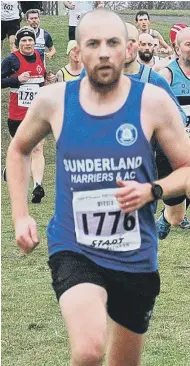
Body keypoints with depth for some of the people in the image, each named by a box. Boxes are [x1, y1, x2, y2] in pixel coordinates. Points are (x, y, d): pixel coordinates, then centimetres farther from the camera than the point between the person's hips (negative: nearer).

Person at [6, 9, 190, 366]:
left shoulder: (153, 101, -8)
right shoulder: (53, 100, -5)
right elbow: (18, 149, 15)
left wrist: (151, 191, -19)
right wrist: (20, 216, 7)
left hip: (136, 258, 2)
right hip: (73, 251, -2)